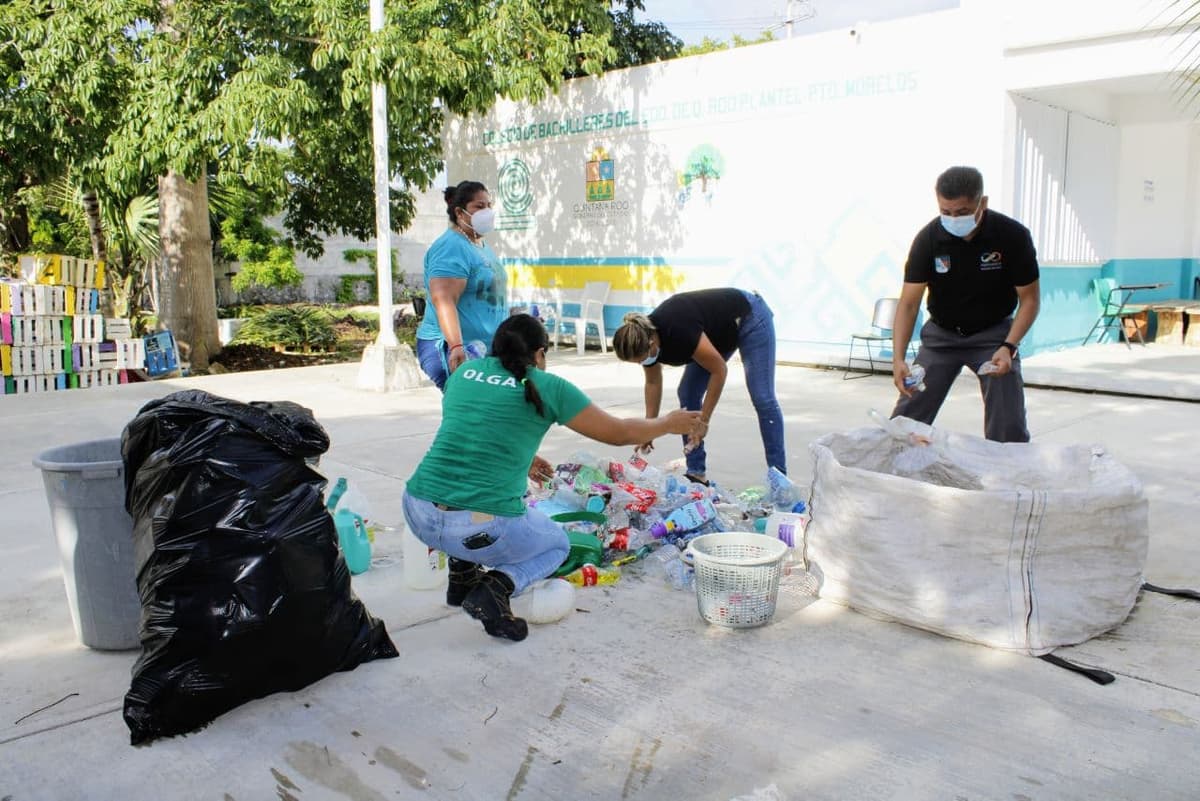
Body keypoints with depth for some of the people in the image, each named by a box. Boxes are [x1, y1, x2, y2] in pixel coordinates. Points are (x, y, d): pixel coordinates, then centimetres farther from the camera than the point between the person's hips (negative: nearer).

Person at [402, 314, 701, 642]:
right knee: (556, 545, 26)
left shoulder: (465, 371, 13)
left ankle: (463, 576, 25)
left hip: (418, 514, 5)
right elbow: (620, 433, 10)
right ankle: (495, 589, -2)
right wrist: (669, 424, 28)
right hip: (480, 528, -5)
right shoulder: (548, 387, 0)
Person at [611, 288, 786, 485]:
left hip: (750, 318, -8)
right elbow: (653, 382, 1)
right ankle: (696, 473, 3)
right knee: (687, 394, -2)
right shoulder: (644, 336, -16)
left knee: (762, 398, -13)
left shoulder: (679, 332, -39)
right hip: (719, 333, 8)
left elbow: (719, 370, -27)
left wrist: (703, 421, -23)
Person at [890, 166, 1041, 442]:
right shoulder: (928, 239, -18)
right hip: (941, 334, 1)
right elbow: (909, 302, -19)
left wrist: (1009, 346, -25)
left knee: (1009, 428, -9)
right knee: (906, 419, -3)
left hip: (993, 333, -1)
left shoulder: (1013, 236, -19)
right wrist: (898, 358, -32)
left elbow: (1030, 298, -10)